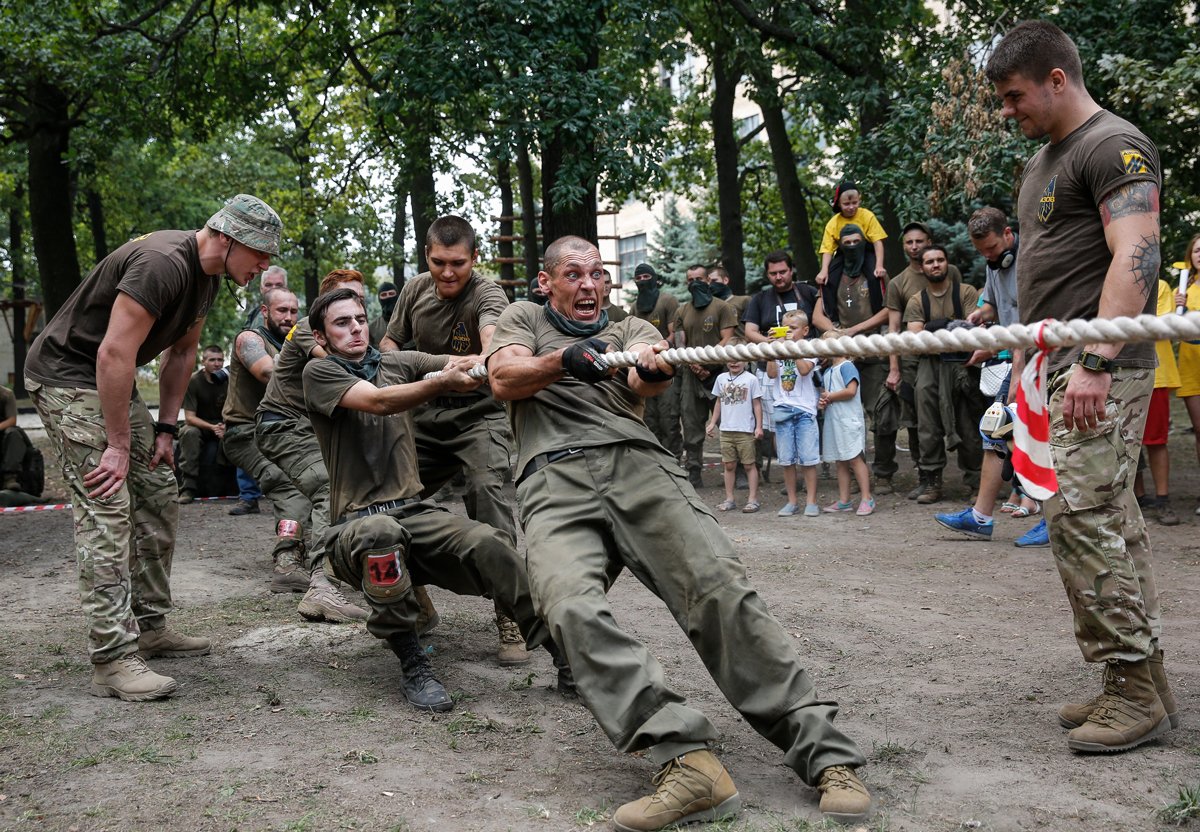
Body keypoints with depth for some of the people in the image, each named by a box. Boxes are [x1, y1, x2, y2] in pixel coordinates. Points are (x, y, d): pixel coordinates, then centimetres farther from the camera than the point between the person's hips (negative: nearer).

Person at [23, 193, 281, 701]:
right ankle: (113, 660, -15)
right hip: (66, 376, -10)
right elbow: (114, 354, -29)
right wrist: (118, 446, -23)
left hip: (110, 383, 10)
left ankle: (150, 627, 20)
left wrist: (165, 428, 9)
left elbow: (181, 352, 14)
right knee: (107, 510, -16)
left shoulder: (207, 277, 4)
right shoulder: (163, 264, -28)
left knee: (159, 496, 10)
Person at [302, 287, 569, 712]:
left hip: (415, 512, 4)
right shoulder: (319, 372, 1)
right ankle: (412, 665, -25)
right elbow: (378, 401, -19)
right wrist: (442, 382, -35)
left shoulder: (398, 362, 15)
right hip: (356, 523, -4)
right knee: (381, 533, -39)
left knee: (487, 544, -25)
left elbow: (478, 364, 2)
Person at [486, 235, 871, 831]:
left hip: (639, 463, 1)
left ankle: (822, 753, -21)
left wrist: (653, 369, -23)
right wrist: (563, 362, -15)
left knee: (721, 588, -21)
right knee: (573, 607, -32)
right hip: (556, 480, -1)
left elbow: (643, 384, 4)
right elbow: (504, 380, 7)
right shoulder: (522, 320, 29)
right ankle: (686, 762, -40)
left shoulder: (632, 330, 28)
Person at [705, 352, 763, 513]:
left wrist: (759, 426, -6)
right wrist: (712, 423, 10)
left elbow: (757, 404, -1)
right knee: (729, 465, 8)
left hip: (746, 430, -4)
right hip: (726, 430, 4)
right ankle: (729, 499, 15)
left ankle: (753, 499, 5)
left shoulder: (751, 379, -2)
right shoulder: (721, 378, 9)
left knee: (749, 465, 1)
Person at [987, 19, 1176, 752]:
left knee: (1083, 517, -14)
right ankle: (1140, 685, 14)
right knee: (1112, 520, 9)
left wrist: (1095, 360, -26)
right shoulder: (1045, 161, 23)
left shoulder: (1115, 146, -7)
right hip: (1066, 364, 10)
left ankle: (1136, 687, -6)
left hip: (1104, 366, -10)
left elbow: (1135, 256, -18)